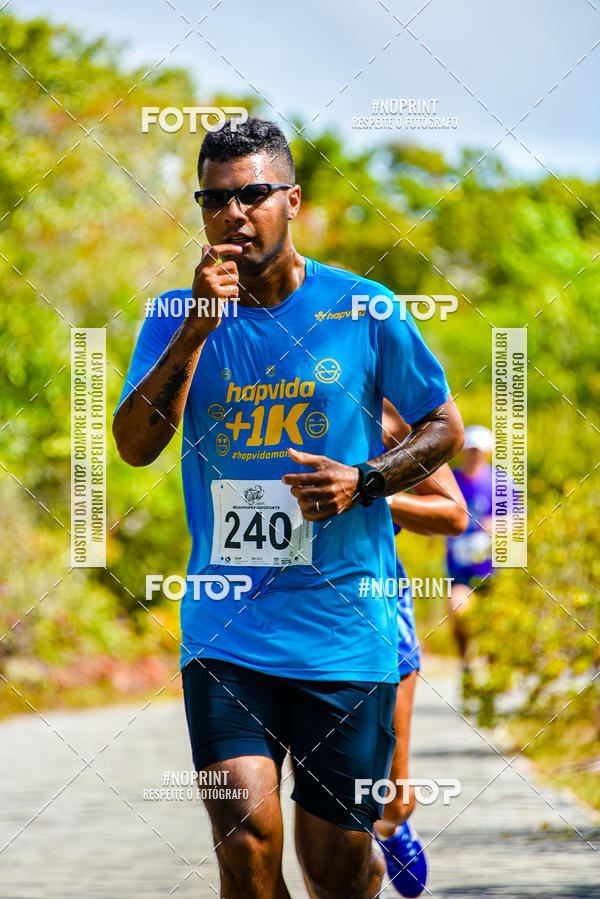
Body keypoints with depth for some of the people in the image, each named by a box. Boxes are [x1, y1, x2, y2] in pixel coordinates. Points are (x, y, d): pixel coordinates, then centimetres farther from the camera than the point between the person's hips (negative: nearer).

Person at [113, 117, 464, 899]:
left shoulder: (362, 310, 0)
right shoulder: (178, 317, 4)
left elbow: (444, 426, 9)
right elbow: (135, 445, -8)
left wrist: (364, 482, -9)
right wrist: (198, 328, -17)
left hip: (345, 622, 0)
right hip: (226, 623, 0)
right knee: (246, 832, -17)